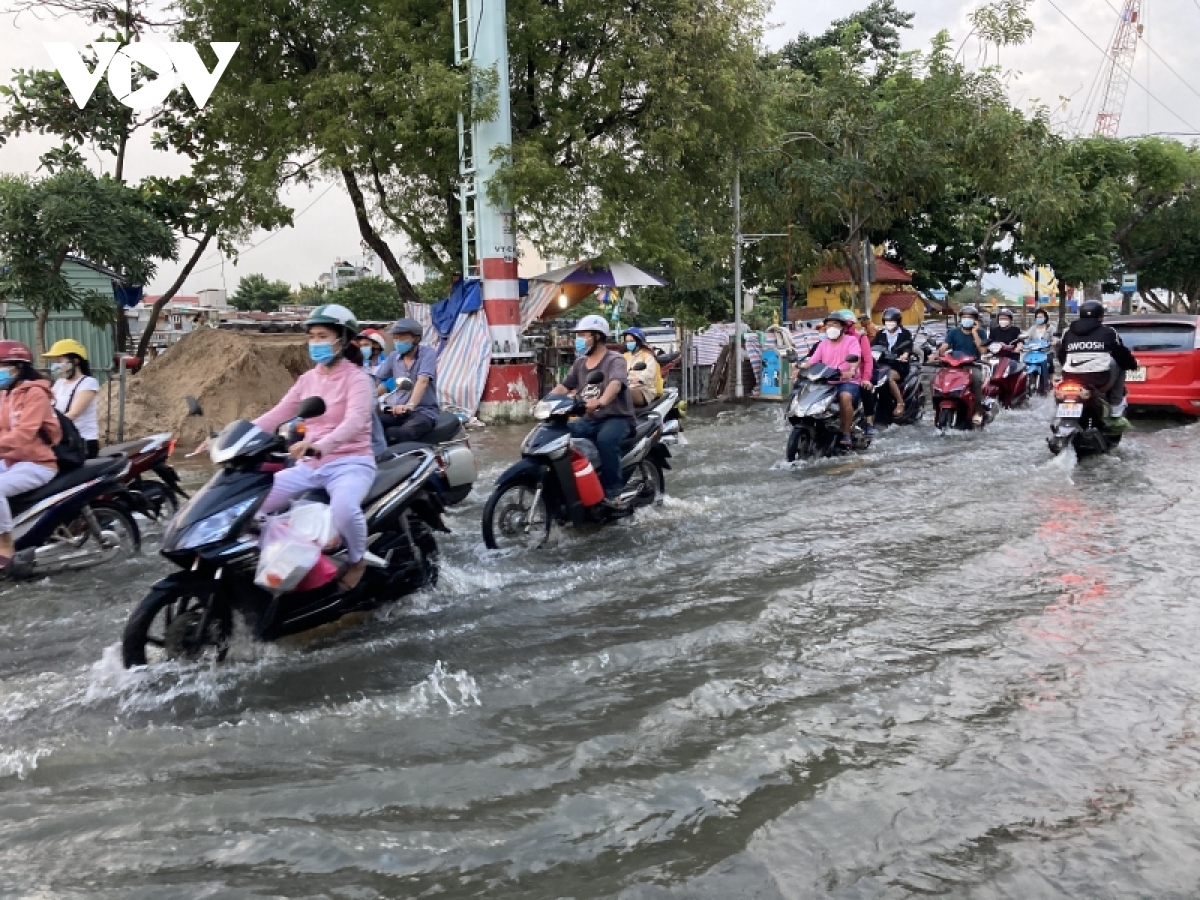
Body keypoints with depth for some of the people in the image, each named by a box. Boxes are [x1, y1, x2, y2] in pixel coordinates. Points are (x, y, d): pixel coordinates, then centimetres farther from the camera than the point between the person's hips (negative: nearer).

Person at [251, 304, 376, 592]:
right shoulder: (308, 378, 13)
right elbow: (277, 414, 9)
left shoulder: (356, 377, -8)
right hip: (309, 465, 6)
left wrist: (319, 445, -44)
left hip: (350, 463, -6)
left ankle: (358, 559, -7)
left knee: (343, 509, -38)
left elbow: (355, 421, -25)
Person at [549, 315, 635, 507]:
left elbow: (615, 384, -29)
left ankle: (613, 491, -29)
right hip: (589, 419, 7)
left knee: (605, 439, -38)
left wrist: (601, 401, -50)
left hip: (616, 417, -7)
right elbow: (563, 386, 10)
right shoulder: (579, 363, 14)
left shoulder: (615, 360, -9)